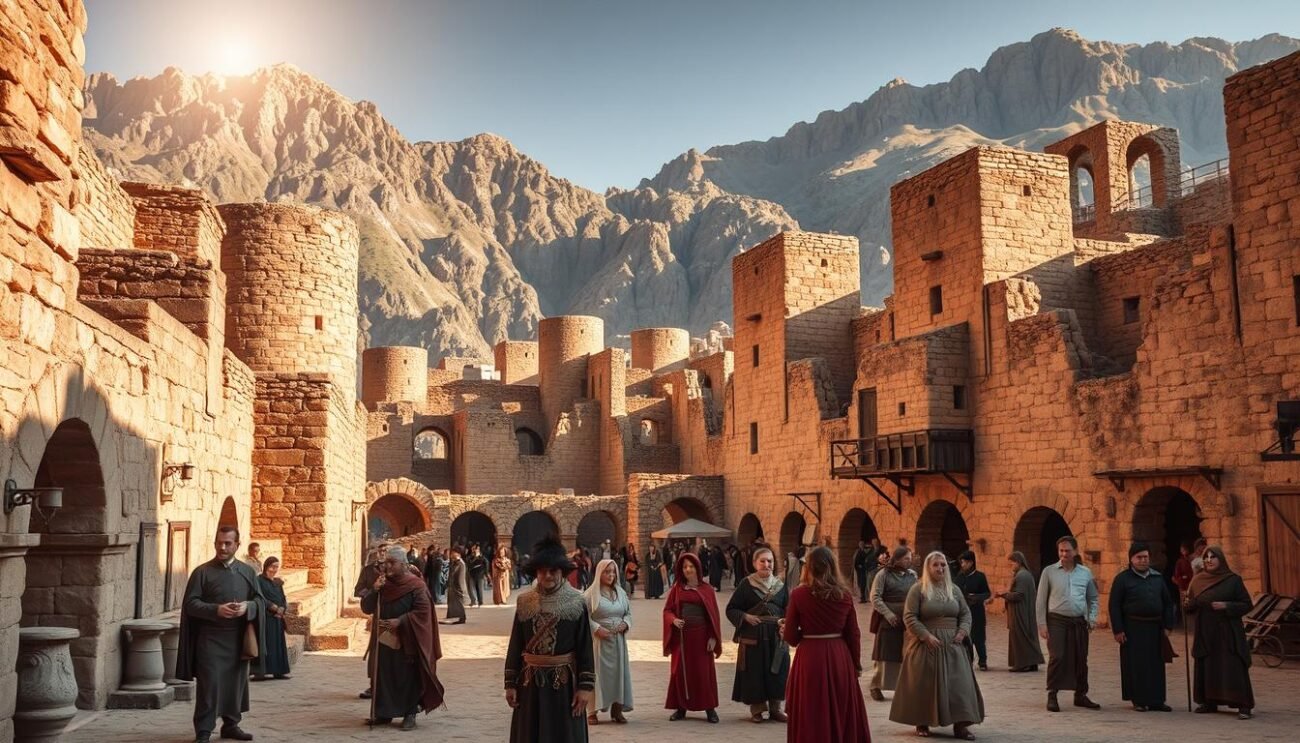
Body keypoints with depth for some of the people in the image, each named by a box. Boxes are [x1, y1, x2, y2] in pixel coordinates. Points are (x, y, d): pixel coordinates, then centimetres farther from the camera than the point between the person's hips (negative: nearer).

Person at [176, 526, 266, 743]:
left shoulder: (248, 572, 9)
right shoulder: (202, 572, -1)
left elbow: (260, 601, 8)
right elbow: (190, 603, -5)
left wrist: (247, 607, -14)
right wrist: (216, 610, -20)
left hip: (239, 638, 3)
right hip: (211, 638, -3)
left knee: (236, 682, 9)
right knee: (209, 684, -6)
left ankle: (231, 724, 23)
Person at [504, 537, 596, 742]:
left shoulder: (577, 603, -6)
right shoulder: (524, 602, 1)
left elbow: (585, 648, -6)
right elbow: (515, 646, 4)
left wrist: (585, 686, -10)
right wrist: (510, 683, 1)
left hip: (564, 681, -2)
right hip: (531, 681, 2)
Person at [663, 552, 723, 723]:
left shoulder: (707, 589, 3)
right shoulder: (677, 588, 7)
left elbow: (713, 614, 1)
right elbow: (667, 610, 6)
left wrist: (713, 637, -7)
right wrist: (673, 620, -15)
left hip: (701, 636, -1)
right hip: (681, 636, 2)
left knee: (704, 671, 0)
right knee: (680, 670, 3)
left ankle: (709, 708, 8)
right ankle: (681, 707, 12)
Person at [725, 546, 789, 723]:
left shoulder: (780, 586, 7)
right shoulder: (747, 585, -2)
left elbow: (788, 610, 12)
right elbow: (731, 609, 1)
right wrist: (745, 617, -16)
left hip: (775, 635, 3)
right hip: (752, 635, -3)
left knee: (777, 671, 4)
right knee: (754, 671, 0)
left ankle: (775, 708, 19)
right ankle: (756, 708, 15)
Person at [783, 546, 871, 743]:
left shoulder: (799, 594, -9)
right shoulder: (845, 594, -1)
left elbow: (790, 637, -5)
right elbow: (854, 635, 4)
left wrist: (785, 629, 17)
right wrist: (857, 665, 15)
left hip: (810, 658, -2)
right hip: (840, 657, 3)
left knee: (812, 718, 9)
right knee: (842, 715, 16)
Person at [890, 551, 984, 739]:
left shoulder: (954, 589, 10)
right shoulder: (918, 589, -5)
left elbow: (966, 613, 14)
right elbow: (909, 617, -10)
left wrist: (962, 631, -4)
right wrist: (926, 636, -17)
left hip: (952, 645, 4)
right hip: (925, 644, -4)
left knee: (958, 683, -2)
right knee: (924, 684, 1)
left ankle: (960, 725, 1)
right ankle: (922, 723, 12)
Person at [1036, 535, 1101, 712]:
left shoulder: (1085, 572, 8)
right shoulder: (1049, 571, 0)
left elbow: (1093, 598, 18)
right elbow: (1041, 600, 1)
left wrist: (1092, 617, 2)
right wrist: (1042, 624, -5)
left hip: (1079, 622, 3)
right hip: (1057, 620, -3)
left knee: (1080, 659, 8)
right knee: (1057, 657, -11)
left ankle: (1080, 695, 22)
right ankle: (1052, 696, -3)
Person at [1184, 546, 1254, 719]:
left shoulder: (1233, 579, -3)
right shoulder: (1197, 580, 8)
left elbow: (1247, 604, -3)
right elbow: (1190, 606, 14)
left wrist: (1226, 606, -18)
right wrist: (1187, 604, -10)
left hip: (1227, 632, -4)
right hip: (1205, 632, 4)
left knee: (1233, 668, -9)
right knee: (1205, 667, 6)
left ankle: (1244, 706, -6)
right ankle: (1209, 702, 17)